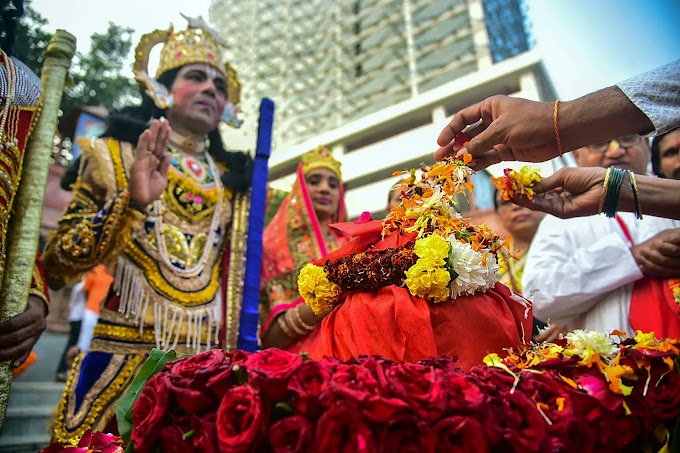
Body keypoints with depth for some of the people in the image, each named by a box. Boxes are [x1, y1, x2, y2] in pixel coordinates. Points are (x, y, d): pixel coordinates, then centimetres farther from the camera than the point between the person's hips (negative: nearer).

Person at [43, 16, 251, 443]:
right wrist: (130, 202, -16)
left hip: (207, 361, 3)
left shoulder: (232, 178, 11)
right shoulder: (115, 154, 4)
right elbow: (58, 263, -2)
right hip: (125, 352, -2)